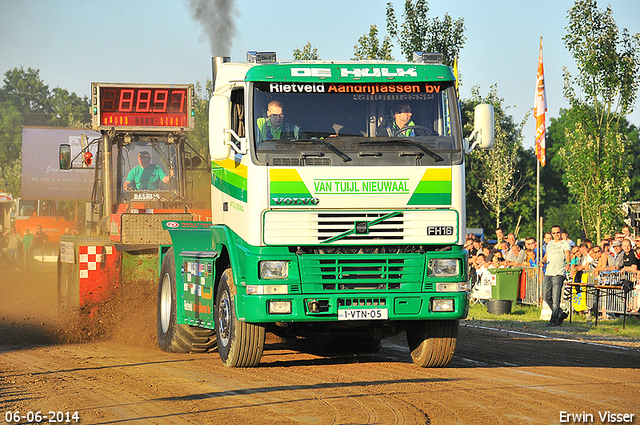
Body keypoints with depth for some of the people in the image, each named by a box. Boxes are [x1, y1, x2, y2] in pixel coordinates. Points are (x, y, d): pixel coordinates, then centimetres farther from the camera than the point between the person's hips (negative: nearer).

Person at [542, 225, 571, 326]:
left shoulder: (565, 244, -2)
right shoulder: (550, 244, 20)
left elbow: (568, 255, -18)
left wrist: (568, 264, -39)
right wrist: (543, 261, 1)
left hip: (559, 274, -7)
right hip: (548, 274, 7)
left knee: (556, 298, -8)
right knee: (547, 297, 5)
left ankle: (554, 320, -5)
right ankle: (561, 314, 21)